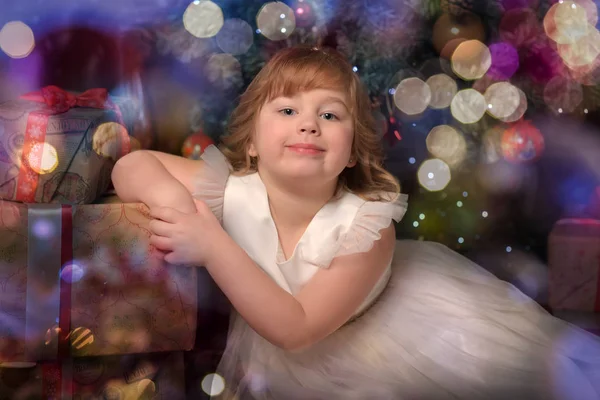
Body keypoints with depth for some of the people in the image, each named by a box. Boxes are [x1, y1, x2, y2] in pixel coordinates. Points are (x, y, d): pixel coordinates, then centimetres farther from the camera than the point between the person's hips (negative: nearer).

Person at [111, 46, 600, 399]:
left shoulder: (367, 228, -32)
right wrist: (171, 199, -39)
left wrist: (211, 245, -44)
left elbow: (296, 326, -36)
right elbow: (133, 165, -17)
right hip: (265, 347, 4)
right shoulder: (231, 189, -25)